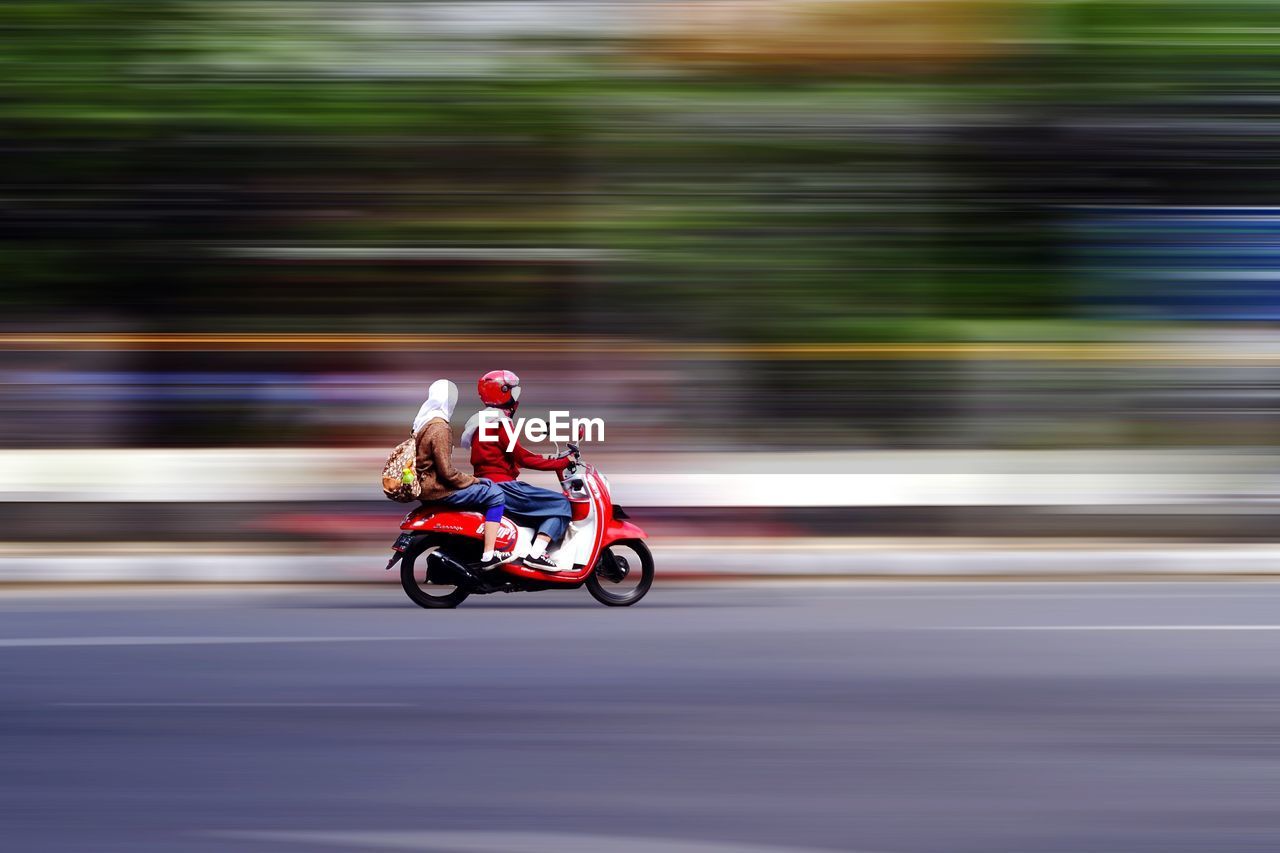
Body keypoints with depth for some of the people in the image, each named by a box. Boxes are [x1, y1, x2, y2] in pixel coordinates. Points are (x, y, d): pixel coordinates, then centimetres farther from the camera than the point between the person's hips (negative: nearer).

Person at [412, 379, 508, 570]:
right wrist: (473, 481, -8)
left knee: (485, 485, 25)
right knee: (496, 496, -10)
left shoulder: (422, 423, 10)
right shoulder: (440, 429, -20)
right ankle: (488, 556, -14)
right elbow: (447, 473, -22)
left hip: (425, 485, 10)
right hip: (437, 489, -10)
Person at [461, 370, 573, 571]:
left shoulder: (481, 421, 20)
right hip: (502, 485, -10)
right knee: (561, 504, -12)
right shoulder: (500, 421, -12)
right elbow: (521, 457, -16)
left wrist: (546, 459, 17)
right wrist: (561, 463, -13)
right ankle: (536, 554, -24)